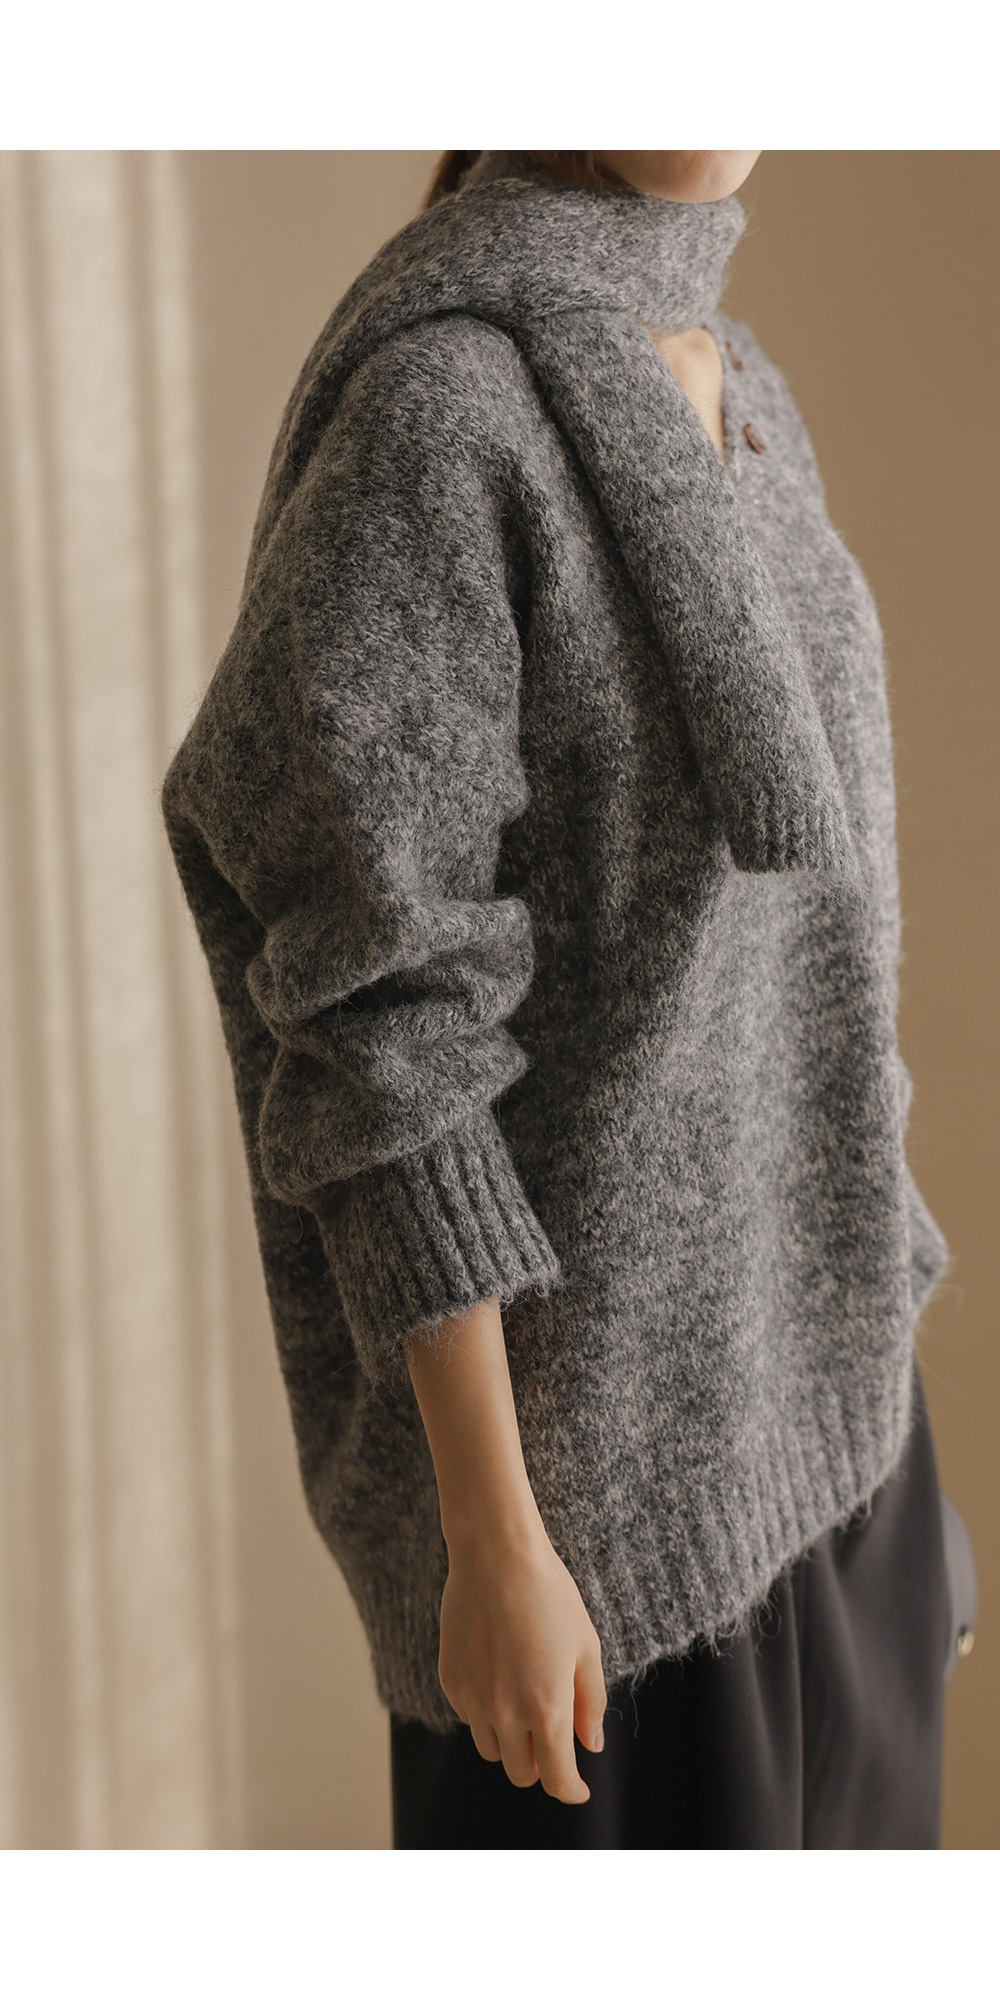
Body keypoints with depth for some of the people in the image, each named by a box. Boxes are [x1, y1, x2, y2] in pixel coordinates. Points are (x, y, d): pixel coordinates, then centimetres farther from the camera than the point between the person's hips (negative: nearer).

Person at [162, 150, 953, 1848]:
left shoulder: (724, 384, 9)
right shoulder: (437, 397, -19)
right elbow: (383, 1020, -20)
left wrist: (863, 1320, 20)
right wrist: (496, 1541, -19)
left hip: (798, 1361, 9)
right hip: (598, 1411, -9)